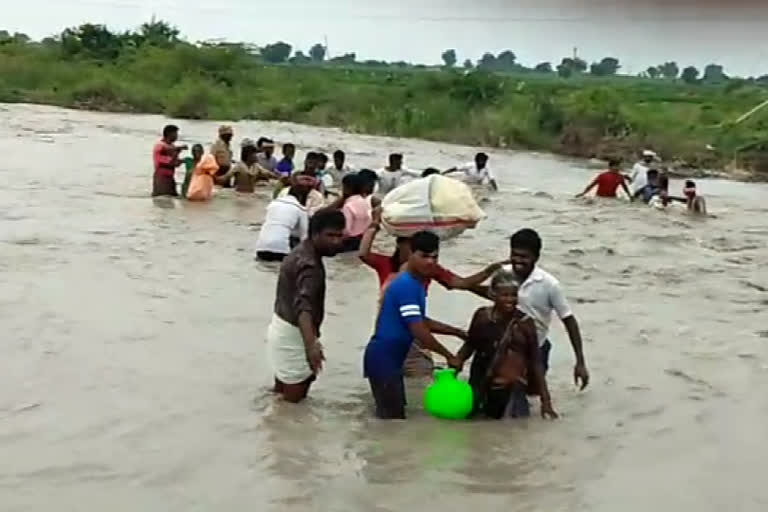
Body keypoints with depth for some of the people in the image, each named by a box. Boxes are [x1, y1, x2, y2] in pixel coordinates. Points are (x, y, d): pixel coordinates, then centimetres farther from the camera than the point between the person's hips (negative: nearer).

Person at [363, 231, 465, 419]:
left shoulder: (416, 284, 11)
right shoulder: (407, 286, -20)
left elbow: (422, 322, 25)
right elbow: (419, 331, -24)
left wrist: (457, 332, 22)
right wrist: (449, 356, -15)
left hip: (390, 358, 10)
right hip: (383, 358, -10)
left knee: (393, 415, 14)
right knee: (392, 417, -7)